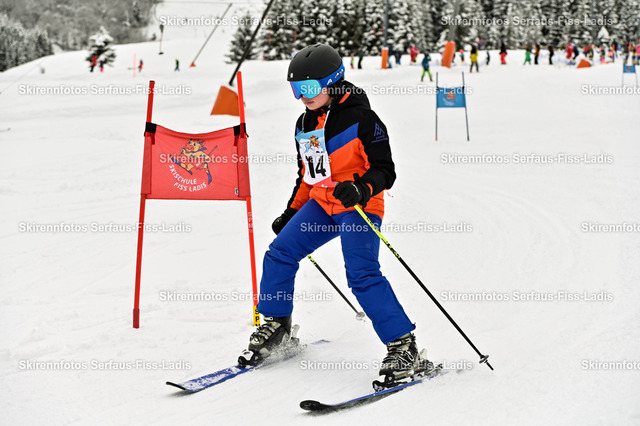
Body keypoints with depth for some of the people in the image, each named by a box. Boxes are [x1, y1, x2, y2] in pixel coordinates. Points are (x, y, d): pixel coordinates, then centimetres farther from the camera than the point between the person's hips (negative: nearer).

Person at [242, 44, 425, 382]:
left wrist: (361, 190, -34)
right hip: (321, 205, 8)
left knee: (362, 275, -20)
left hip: (358, 207, -8)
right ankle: (276, 326, 20)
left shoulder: (360, 118, -13)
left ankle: (403, 346, -13)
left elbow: (384, 170, -15)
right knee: (278, 255, 1)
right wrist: (291, 211, 22)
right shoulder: (305, 124, 10)